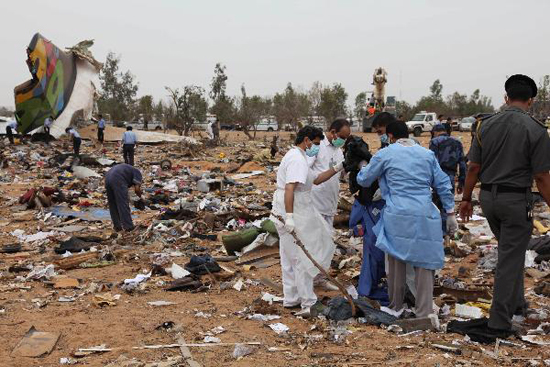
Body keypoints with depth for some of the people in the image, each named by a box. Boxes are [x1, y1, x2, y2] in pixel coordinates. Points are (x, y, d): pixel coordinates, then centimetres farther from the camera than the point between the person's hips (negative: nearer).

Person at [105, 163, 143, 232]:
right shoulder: (137, 172, 15)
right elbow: (137, 189, 0)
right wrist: (141, 197, 19)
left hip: (107, 178, 8)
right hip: (117, 180, -8)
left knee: (113, 205, 16)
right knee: (123, 204, 0)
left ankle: (117, 226, 21)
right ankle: (128, 226, 4)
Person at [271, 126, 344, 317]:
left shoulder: (298, 157, 18)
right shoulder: (297, 159, -16)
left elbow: (316, 180, 22)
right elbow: (289, 188, -26)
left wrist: (337, 169, 14)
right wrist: (289, 217, -31)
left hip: (291, 211, 11)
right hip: (294, 212, -11)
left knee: (290, 257, 17)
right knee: (303, 257, -4)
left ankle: (291, 298, 27)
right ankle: (307, 303, 3)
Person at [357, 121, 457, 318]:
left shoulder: (385, 154, 4)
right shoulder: (427, 154, 12)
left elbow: (363, 179, 14)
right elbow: (443, 185, 12)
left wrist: (363, 169, 37)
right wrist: (450, 213, 18)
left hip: (397, 216, -1)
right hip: (424, 216, 2)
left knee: (397, 261, 12)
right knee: (423, 264, 5)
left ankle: (395, 307, 25)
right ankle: (423, 312, 8)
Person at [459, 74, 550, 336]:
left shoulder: (486, 125, 1)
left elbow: (473, 167, 2)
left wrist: (466, 199, 12)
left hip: (488, 197, 5)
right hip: (516, 199, -5)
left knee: (511, 250, 25)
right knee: (510, 259, 3)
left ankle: (516, 302, 34)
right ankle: (499, 320, 9)